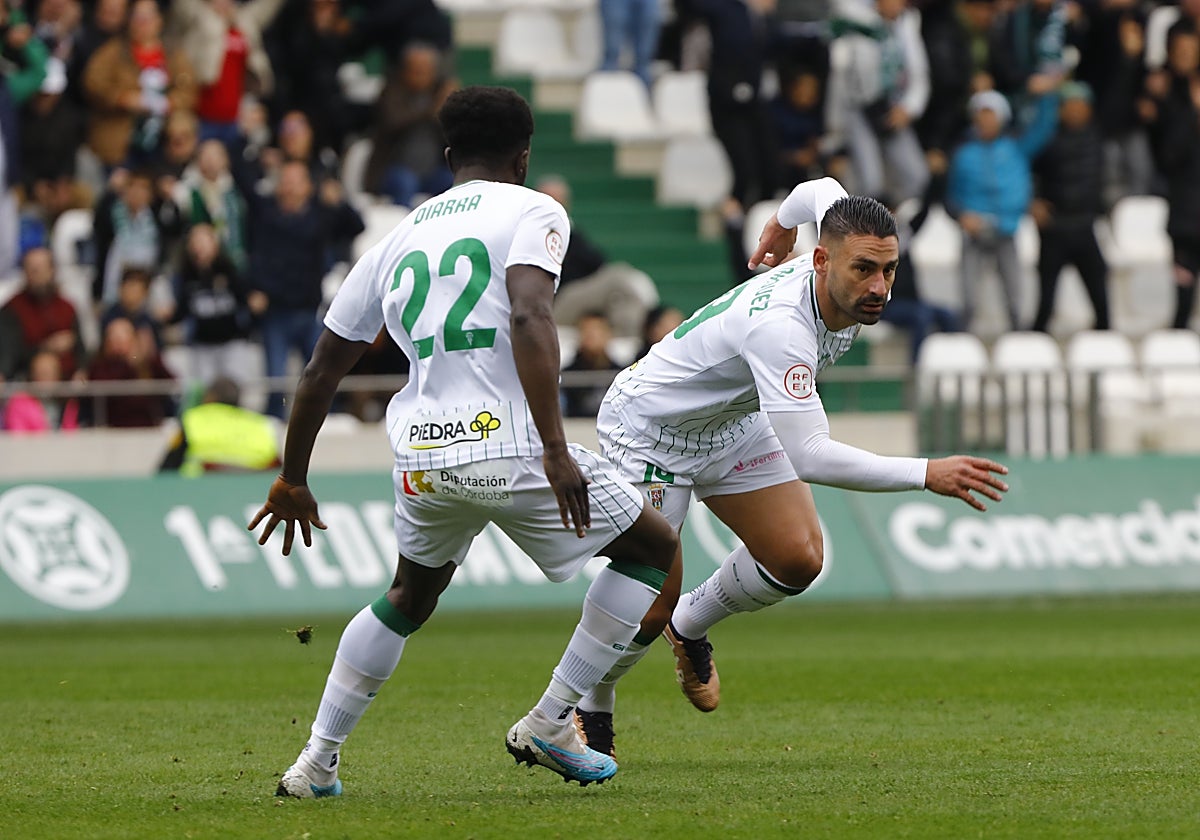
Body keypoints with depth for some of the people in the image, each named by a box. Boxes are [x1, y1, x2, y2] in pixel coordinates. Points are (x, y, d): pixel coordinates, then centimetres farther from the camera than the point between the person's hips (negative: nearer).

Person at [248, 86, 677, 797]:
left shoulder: (399, 239, 18)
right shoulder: (532, 212, 1)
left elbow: (322, 372, 20)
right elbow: (528, 317, -19)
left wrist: (293, 480, 32)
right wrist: (555, 450, -23)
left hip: (422, 461, 6)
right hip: (508, 444, -6)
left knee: (411, 595, 32)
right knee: (653, 548, 15)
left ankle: (317, 763, 28)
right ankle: (549, 724, 8)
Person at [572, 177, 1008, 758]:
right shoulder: (778, 325, -43)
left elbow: (822, 191, 6)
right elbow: (809, 456, -47)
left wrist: (783, 221, 29)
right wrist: (927, 475, -48)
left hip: (732, 421, 8)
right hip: (647, 425, -8)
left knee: (797, 560, -6)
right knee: (650, 606, -10)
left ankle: (691, 625, 24)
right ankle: (589, 706, 21)